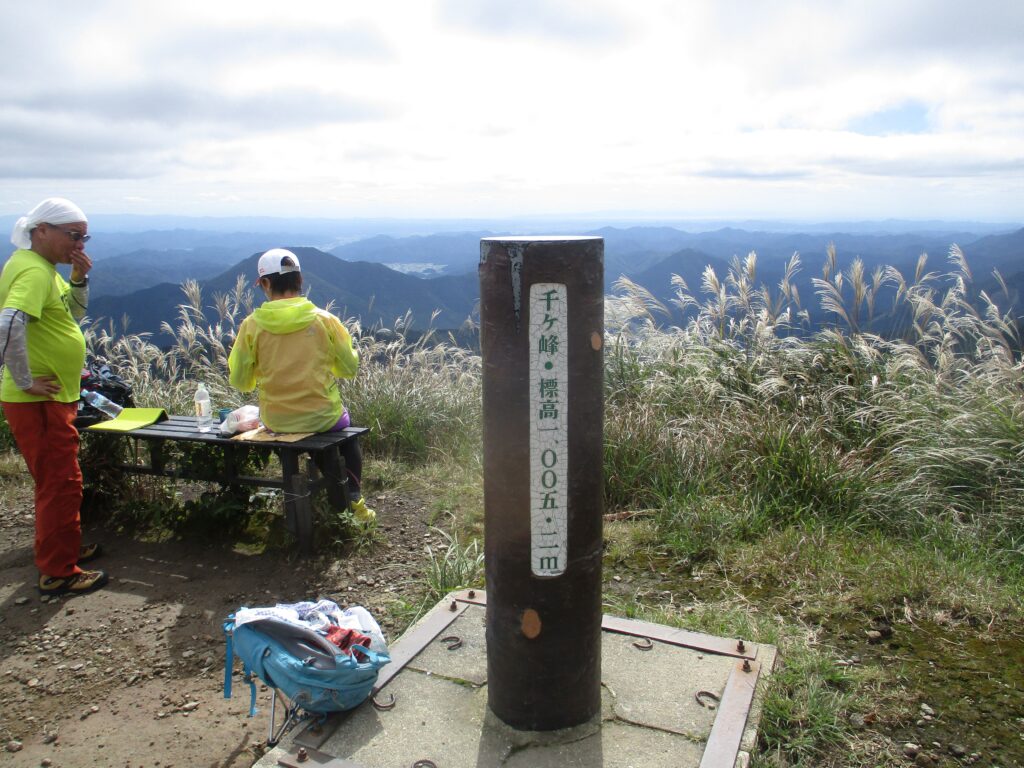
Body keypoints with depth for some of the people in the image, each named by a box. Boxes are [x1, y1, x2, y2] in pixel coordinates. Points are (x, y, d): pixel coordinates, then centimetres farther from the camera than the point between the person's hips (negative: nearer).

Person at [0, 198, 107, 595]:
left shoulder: (45, 266, 11)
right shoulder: (33, 270, -19)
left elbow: (74, 314, 20)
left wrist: (79, 279, 3)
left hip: (54, 398, 10)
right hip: (37, 401, -10)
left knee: (57, 480, 21)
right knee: (61, 483, -2)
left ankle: (61, 548, 36)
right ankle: (58, 573, 9)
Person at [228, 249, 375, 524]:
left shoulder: (251, 325, -10)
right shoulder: (325, 320, -11)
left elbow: (240, 382, -3)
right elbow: (349, 368, -1)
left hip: (275, 422, 1)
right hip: (322, 417, -1)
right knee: (346, 427, 33)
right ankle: (354, 498, 26)